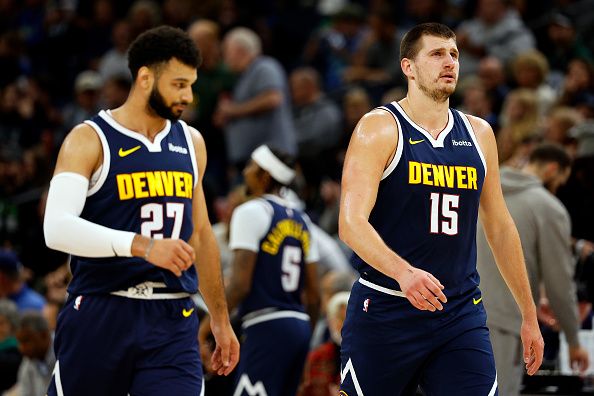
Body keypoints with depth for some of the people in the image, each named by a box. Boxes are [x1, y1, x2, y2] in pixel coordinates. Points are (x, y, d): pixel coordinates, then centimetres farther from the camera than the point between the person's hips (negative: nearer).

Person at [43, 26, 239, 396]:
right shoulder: (90, 140, -5)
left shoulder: (191, 143, 14)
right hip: (100, 314, -4)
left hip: (173, 322, 4)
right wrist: (144, 246, -30)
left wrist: (221, 320, 23)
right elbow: (57, 229, -20)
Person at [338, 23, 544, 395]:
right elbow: (351, 223, -16)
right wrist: (403, 272, -34)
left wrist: (529, 315, 18)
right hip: (385, 310, -4)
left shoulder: (478, 133, 11)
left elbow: (500, 227, 19)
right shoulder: (379, 128, -5)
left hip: (461, 313, 4)